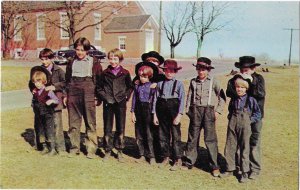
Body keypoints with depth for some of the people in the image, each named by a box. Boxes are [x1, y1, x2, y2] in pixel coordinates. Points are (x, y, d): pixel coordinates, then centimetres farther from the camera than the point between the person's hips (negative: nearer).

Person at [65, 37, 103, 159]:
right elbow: (67, 79, 18)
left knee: (90, 123, 0)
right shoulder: (71, 62, 13)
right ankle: (75, 148, 19)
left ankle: (91, 149, 7)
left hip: (88, 95, -3)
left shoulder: (94, 62, 2)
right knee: (73, 123, 7)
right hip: (73, 95, 4)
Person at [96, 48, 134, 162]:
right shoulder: (105, 73, 4)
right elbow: (99, 87, 11)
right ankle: (107, 150, 18)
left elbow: (130, 87, 10)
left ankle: (119, 151, 16)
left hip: (120, 103, -1)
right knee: (107, 128, 6)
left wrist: (125, 96, -2)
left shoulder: (125, 73, 2)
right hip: (108, 103, 1)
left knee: (120, 128, 5)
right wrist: (104, 97, -1)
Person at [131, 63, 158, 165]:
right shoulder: (137, 86, 7)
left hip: (148, 110, -4)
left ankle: (151, 156, 8)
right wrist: (133, 112, 5)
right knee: (139, 134, 9)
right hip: (138, 110, 5)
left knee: (149, 134, -2)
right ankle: (142, 155, 20)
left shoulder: (152, 86, -5)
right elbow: (134, 99, 9)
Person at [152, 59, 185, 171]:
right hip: (162, 110, 4)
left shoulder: (179, 84, -1)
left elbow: (182, 100, -6)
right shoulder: (160, 83, 8)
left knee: (176, 136, -1)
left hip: (173, 110, -3)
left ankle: (178, 160, 10)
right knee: (163, 135, 10)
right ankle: (166, 158, 25)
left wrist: (179, 115, -14)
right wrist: (154, 114, 4)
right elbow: (155, 98, 8)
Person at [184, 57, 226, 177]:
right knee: (192, 137, 9)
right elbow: (189, 96, 14)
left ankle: (214, 166, 4)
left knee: (210, 139, -4)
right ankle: (189, 162, 21)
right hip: (195, 111, 3)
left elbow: (222, 97, 4)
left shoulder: (213, 82, 1)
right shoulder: (193, 82, 9)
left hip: (208, 110, -3)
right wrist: (188, 110, 6)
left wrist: (218, 111, -3)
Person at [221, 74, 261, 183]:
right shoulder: (233, 100, 7)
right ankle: (230, 169, 24)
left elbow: (258, 114, 0)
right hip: (232, 126, 4)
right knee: (229, 148, 8)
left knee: (244, 149, 5)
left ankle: (245, 173, 17)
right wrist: (230, 118, 9)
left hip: (245, 127, -4)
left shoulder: (250, 100, -5)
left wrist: (250, 120, -9)